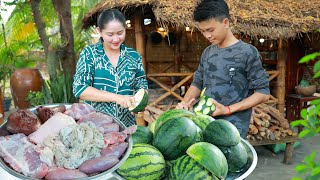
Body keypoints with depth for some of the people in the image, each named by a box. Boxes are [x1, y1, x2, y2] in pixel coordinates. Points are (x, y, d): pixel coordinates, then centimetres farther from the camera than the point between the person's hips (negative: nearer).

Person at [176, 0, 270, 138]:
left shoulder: (247, 52, -6)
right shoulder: (207, 53, 12)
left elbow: (263, 93, -6)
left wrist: (228, 110, -14)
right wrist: (184, 103, -1)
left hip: (232, 128, -5)